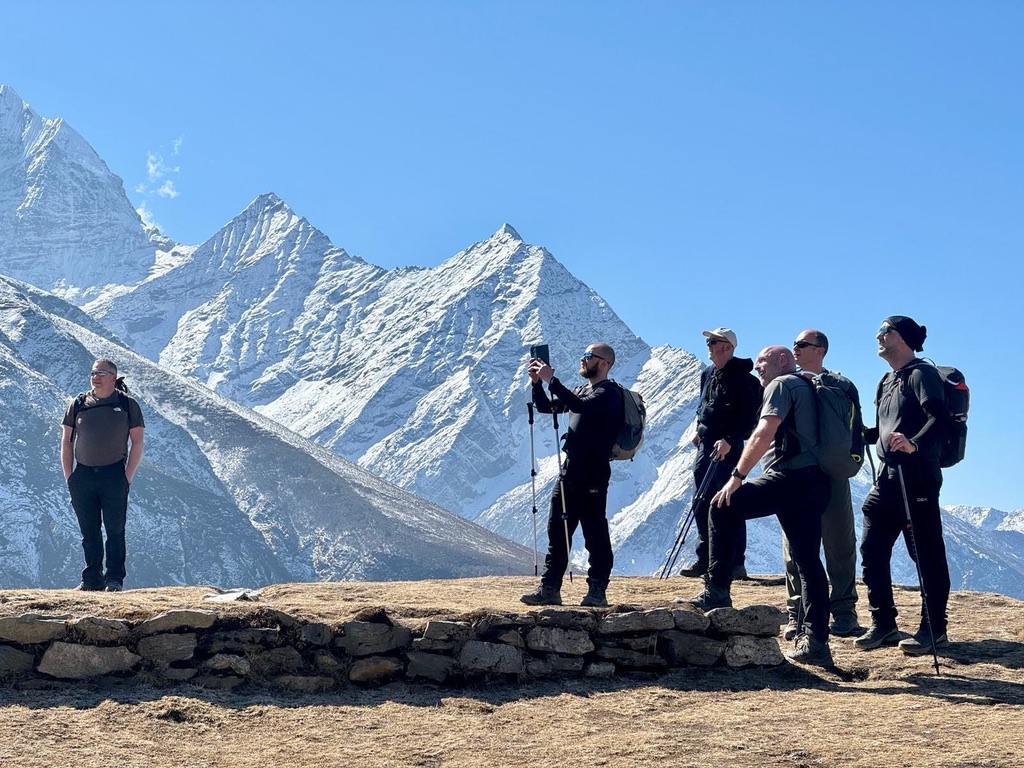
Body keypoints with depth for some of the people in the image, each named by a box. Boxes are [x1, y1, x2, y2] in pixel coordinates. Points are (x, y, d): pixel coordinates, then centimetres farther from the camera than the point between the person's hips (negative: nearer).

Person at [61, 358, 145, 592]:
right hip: (83, 475, 3)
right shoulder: (78, 404, 8)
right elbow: (66, 442, 11)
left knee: (115, 530, -3)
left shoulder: (128, 404, 2)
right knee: (89, 532, 8)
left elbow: (137, 442, 2)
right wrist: (69, 476, 3)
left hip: (114, 475, -3)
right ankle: (92, 579, 15)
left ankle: (115, 579, 3)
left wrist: (127, 476, -6)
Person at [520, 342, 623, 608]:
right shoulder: (581, 391, 21)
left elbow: (579, 405, -25)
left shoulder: (609, 393, -8)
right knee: (557, 531, 8)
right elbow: (547, 407, 21)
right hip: (569, 471, 9)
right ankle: (549, 589, 12)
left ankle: (597, 591, 0)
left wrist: (551, 380, -23)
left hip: (593, 474, -9)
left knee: (595, 532, -5)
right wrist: (537, 383, 5)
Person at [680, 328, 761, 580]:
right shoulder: (707, 374, 13)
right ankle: (704, 559, 17)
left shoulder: (740, 377, -13)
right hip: (706, 445, 9)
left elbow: (749, 417, -18)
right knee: (701, 503, 9)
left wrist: (729, 440, -25)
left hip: (728, 447, -9)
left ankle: (736, 563, -2)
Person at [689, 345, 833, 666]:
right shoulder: (808, 388, 28)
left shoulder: (781, 384, 0)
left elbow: (764, 433, -14)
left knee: (721, 509, -1)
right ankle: (816, 642, 3)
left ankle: (717, 592, -4)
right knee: (808, 561, 6)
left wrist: (737, 476, -15)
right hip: (815, 483, 9)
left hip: (789, 477, -9)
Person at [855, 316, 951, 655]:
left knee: (926, 553, -4)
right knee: (872, 549, 5)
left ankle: (934, 629, 3)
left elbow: (938, 418, -21)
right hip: (887, 477, 9)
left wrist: (914, 444, -36)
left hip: (917, 477, -9)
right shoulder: (887, 382, 21)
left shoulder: (922, 374, -7)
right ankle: (883, 625, 13)